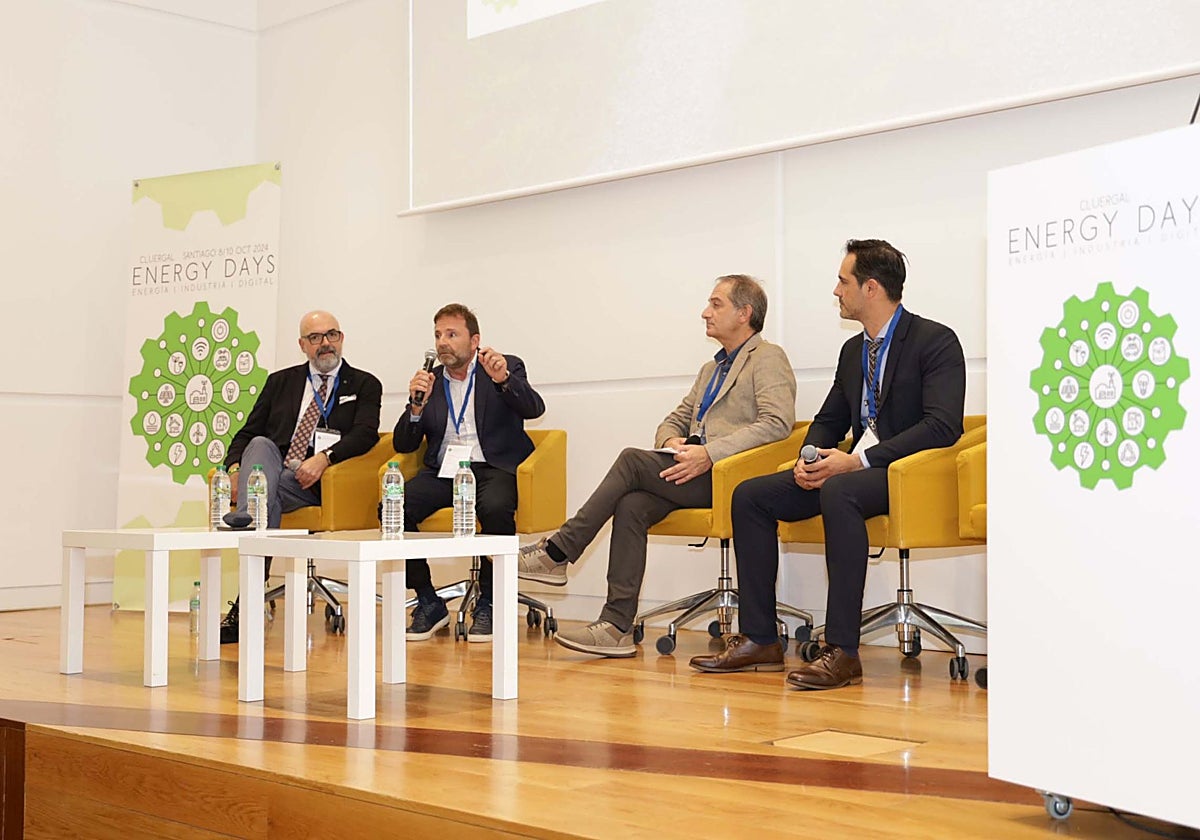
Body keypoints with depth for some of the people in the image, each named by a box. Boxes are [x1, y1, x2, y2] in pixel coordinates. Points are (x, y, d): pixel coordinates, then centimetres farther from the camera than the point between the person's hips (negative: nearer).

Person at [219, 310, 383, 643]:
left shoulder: (364, 385, 15)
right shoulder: (280, 381, 25)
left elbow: (365, 434, -3)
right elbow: (247, 433, 17)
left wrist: (324, 457, -22)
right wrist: (235, 467, -6)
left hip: (316, 482, -2)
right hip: (271, 472, 2)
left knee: (263, 492, -33)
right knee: (261, 445, -33)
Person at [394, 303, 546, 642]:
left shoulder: (508, 367, 9)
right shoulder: (429, 381, 17)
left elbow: (534, 408, -10)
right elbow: (404, 445, 12)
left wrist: (504, 379, -28)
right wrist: (417, 406, -7)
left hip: (491, 468, -3)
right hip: (443, 470, 3)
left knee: (496, 508, -37)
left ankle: (488, 603, -16)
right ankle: (429, 603, -11)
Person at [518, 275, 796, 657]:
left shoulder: (768, 358, 2)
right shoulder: (711, 369, 30)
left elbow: (777, 423, -15)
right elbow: (675, 420, 28)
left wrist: (710, 453, -22)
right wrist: (672, 443, 1)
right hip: (694, 473, 7)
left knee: (631, 460, -22)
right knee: (631, 505, -21)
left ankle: (556, 553, -17)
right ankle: (616, 627, -24)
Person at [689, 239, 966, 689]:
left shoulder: (935, 341, -7)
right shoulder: (853, 350, 18)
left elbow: (943, 425, -19)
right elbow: (828, 422, 24)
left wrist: (858, 461, -23)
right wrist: (810, 459, 0)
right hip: (851, 470, 9)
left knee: (839, 492, -38)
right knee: (750, 495, -5)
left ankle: (842, 651, -35)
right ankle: (759, 640, -5)